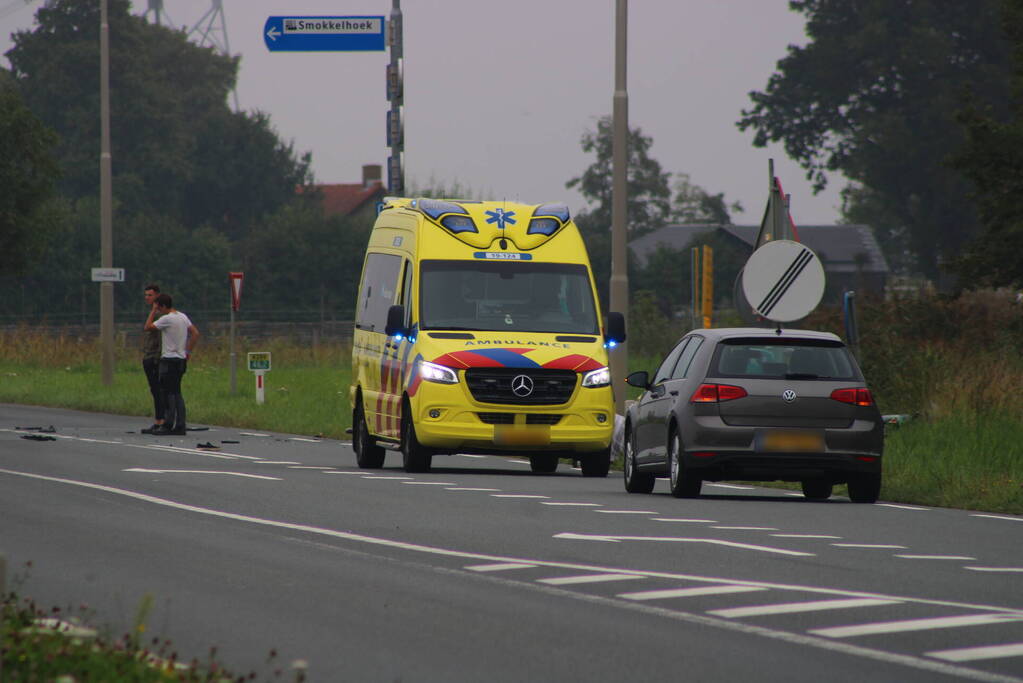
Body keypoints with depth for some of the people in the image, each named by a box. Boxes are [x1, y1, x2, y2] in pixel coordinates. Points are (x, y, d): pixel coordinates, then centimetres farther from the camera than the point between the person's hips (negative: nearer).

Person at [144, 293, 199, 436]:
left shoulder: (167, 319, -14)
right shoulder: (183, 317, 11)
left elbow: (148, 326, -9)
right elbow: (195, 334, 12)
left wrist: (153, 311, 0)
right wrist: (188, 351, 14)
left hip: (169, 360, -8)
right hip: (181, 359, 8)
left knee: (168, 393, -4)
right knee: (177, 393, 9)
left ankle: (168, 425, -5)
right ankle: (180, 426, 6)